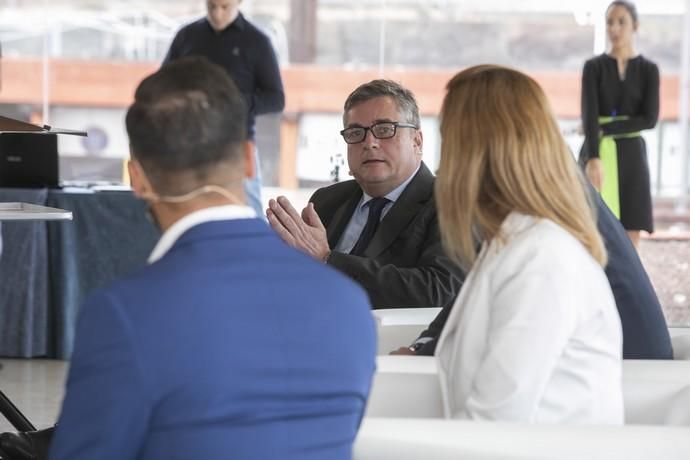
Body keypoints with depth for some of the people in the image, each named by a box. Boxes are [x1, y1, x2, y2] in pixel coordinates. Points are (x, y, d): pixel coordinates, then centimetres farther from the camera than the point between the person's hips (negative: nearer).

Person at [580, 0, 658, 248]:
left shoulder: (648, 69, 5)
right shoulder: (594, 67, 1)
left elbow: (650, 119, -6)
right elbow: (589, 115, -12)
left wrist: (606, 129, -12)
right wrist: (593, 159, -27)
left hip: (631, 156, 1)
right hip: (598, 155, -1)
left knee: (630, 243, 1)